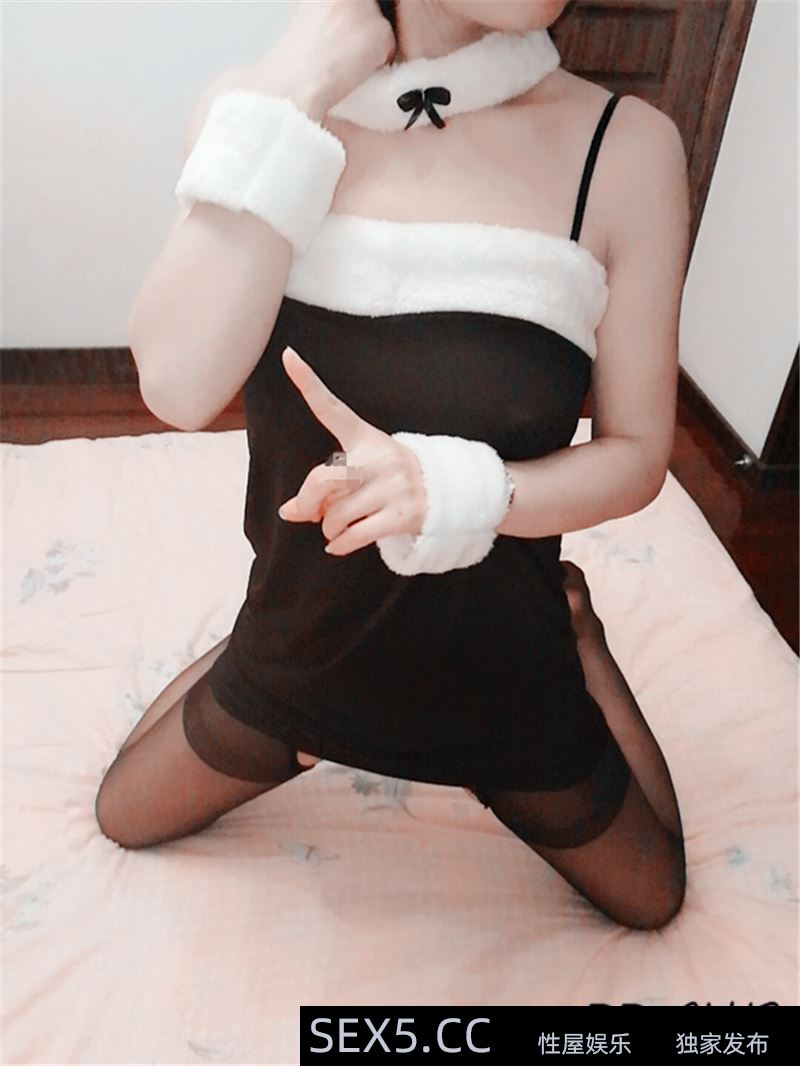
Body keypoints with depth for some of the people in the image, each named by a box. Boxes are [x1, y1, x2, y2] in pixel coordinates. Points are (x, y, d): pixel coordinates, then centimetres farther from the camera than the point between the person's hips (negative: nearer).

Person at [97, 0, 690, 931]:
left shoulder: (626, 144, -18)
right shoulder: (261, 102, -12)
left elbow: (637, 456, -12)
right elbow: (178, 387, -25)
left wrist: (452, 490, -30)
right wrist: (291, 97, -28)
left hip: (501, 660, -1)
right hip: (303, 635, 2)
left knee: (648, 898, 23)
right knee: (127, 818, 22)